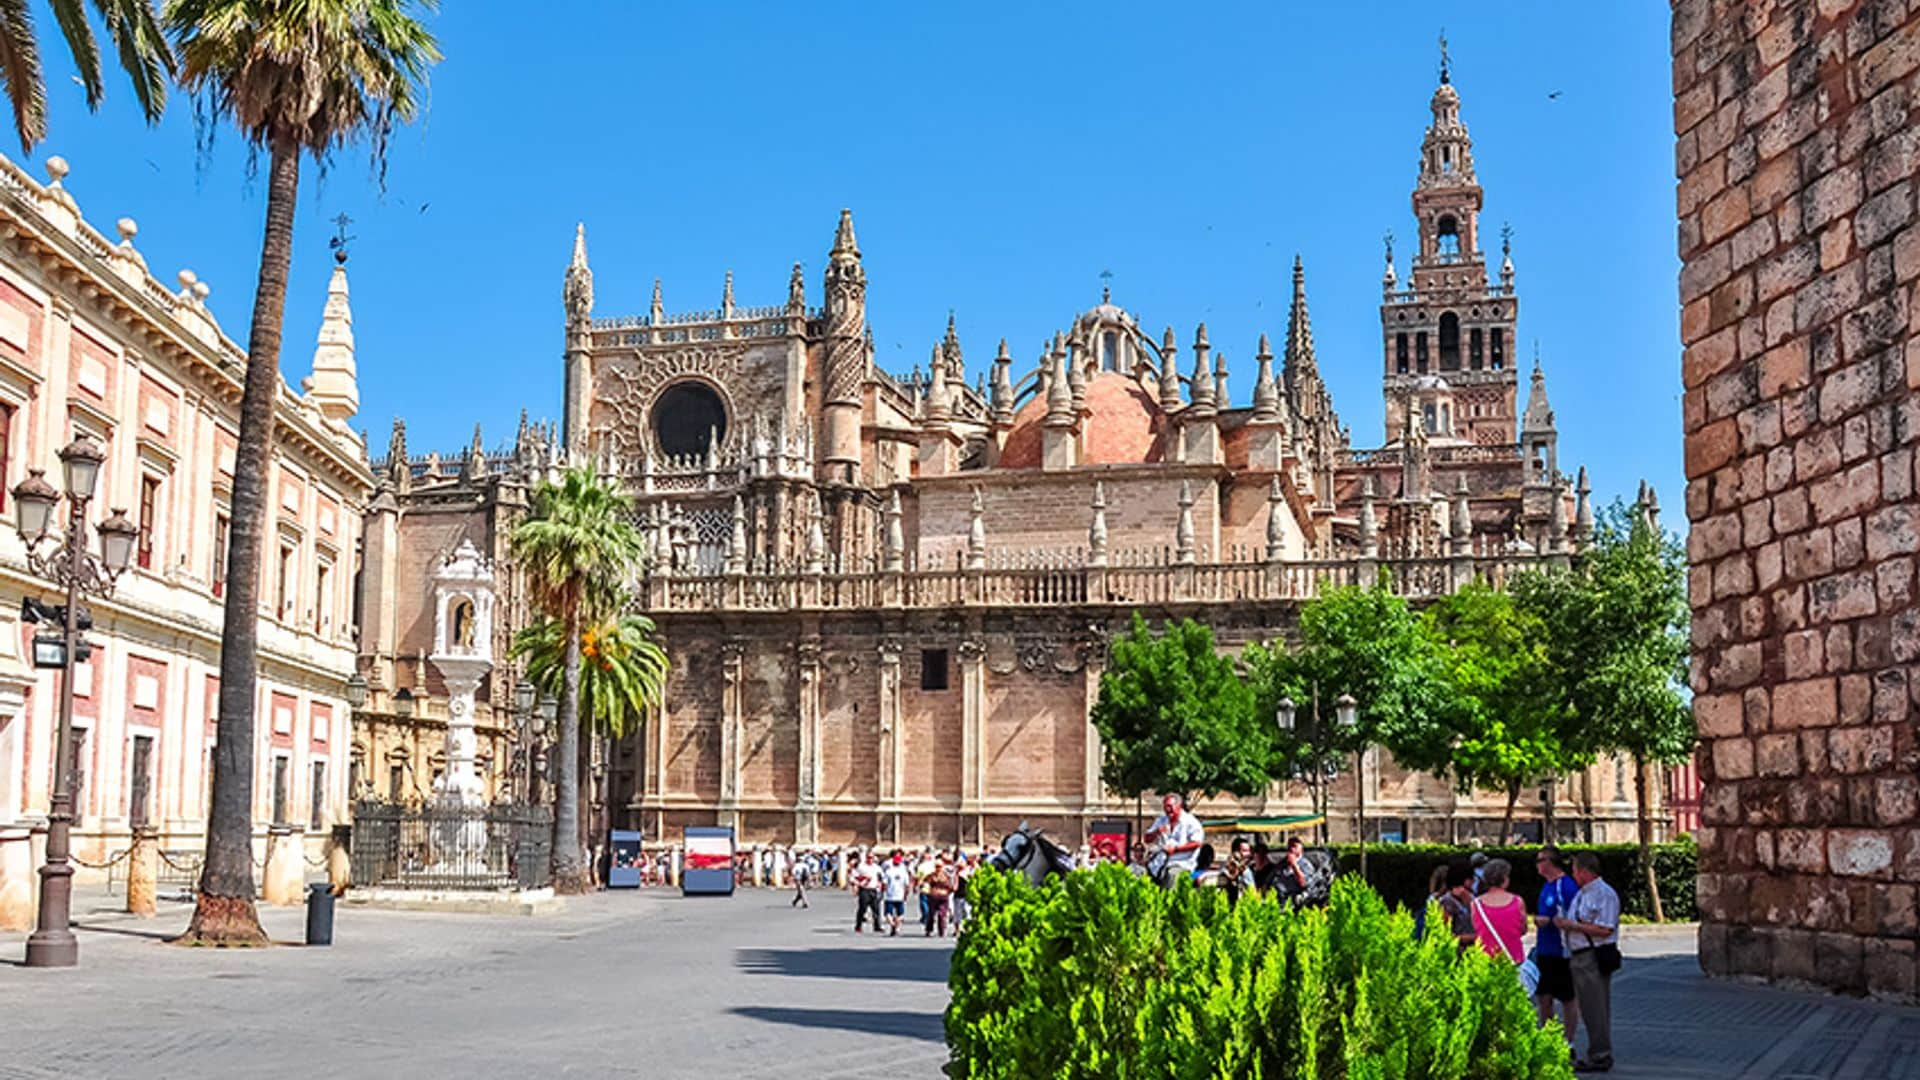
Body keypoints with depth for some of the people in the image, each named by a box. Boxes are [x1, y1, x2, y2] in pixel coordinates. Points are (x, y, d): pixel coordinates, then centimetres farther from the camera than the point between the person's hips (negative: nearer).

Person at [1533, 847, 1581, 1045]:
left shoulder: (1566, 886, -15)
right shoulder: (1547, 886, 13)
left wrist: (1548, 921, -20)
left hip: (1561, 952, -9)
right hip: (1544, 952, 9)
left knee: (1568, 999, 3)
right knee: (1543, 997, 13)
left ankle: (1568, 1043, 10)